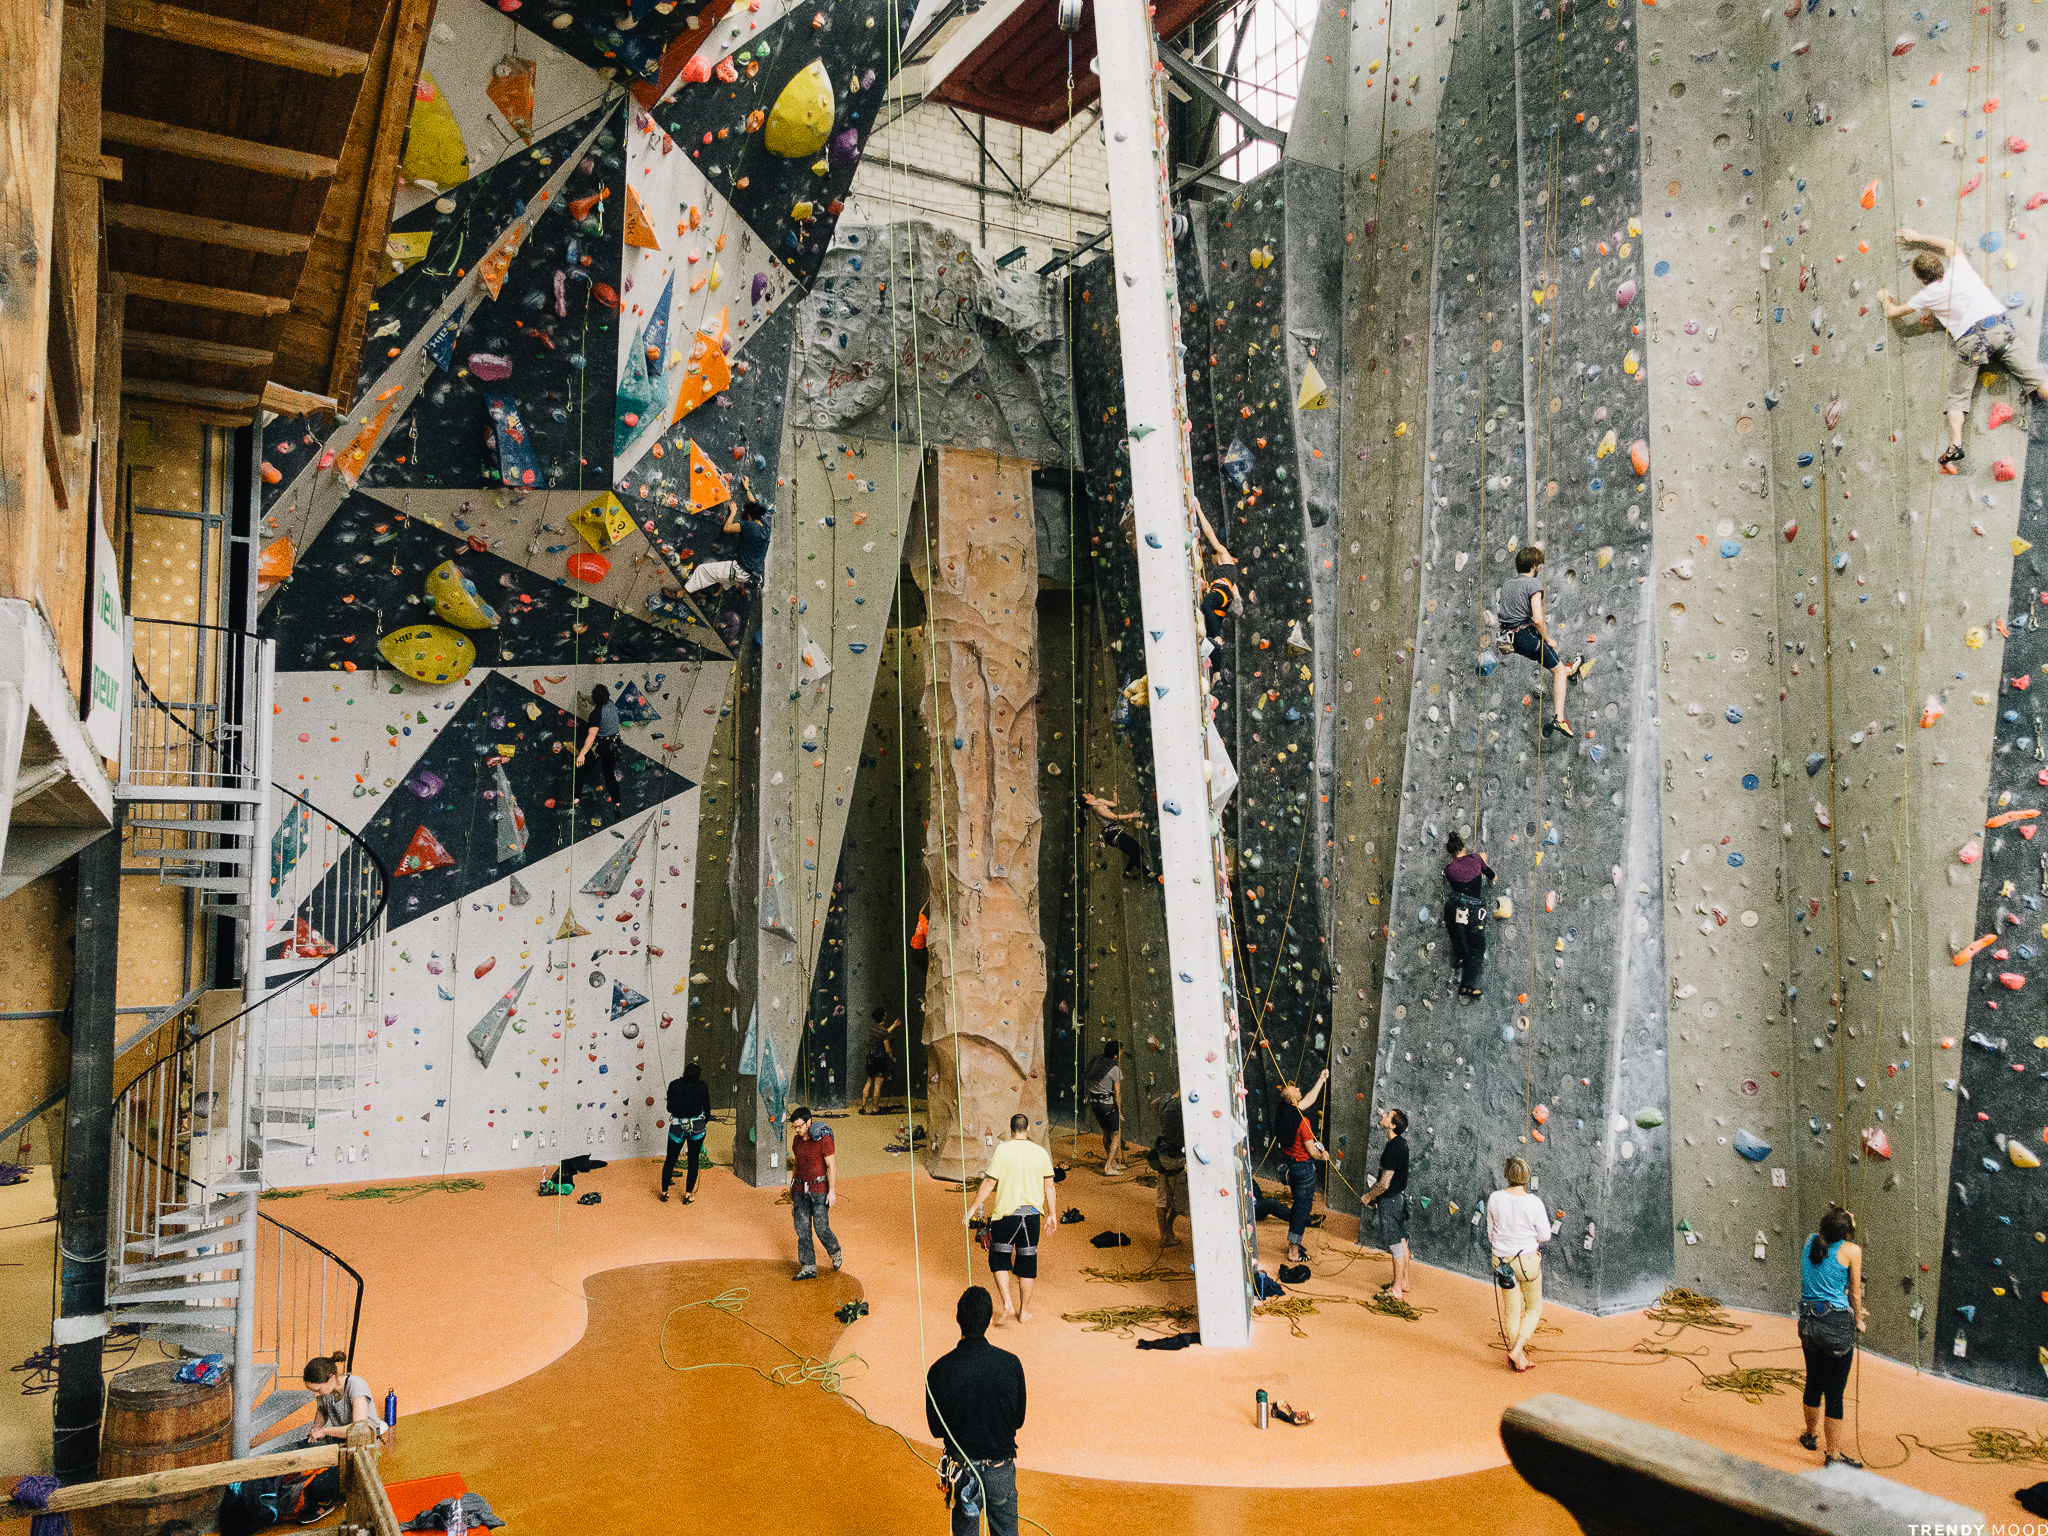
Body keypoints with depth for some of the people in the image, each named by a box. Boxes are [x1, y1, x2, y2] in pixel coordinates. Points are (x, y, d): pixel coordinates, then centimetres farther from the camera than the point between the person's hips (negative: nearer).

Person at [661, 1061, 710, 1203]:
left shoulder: (674, 1086, -10)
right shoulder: (702, 1088, -12)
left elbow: (669, 1108, -1)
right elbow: (707, 1110, -5)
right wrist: (705, 1122, 15)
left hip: (677, 1127, 1)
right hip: (697, 1127, -1)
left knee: (670, 1159, 17)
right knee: (693, 1161, 12)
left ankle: (664, 1191, 27)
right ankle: (688, 1195, 16)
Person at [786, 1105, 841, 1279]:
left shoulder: (823, 1139, -14)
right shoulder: (797, 1140, 6)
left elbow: (831, 1165, -13)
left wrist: (832, 1191, -16)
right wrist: (793, 1188, 20)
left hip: (819, 1189, -6)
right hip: (801, 1190, 6)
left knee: (821, 1229, -3)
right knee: (802, 1230, 2)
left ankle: (836, 1254, 25)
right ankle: (808, 1268, 8)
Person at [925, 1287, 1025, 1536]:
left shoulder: (939, 1370, -19)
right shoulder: (1011, 1364, -17)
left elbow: (936, 1429, -6)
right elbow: (1018, 1420, -4)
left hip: (962, 1469, 0)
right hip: (1002, 1468, 1)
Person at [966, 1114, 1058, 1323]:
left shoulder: (1003, 1150, -8)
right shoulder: (1041, 1152, 1)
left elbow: (989, 1182, -9)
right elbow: (1049, 1186, 6)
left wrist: (973, 1208, 0)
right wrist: (1052, 1214, 16)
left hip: (1006, 1212, -3)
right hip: (1032, 1213, 3)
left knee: (999, 1258, 13)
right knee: (1027, 1261, 12)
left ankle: (1007, 1304, 1)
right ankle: (1024, 1311, 19)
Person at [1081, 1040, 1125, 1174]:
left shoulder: (1096, 1061, 2)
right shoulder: (1115, 1070, -17)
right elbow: (1117, 1094, -14)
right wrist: (1119, 1112, -5)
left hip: (1094, 1102, 7)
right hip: (1108, 1104, -7)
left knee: (1106, 1132, 22)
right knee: (1117, 1135, 2)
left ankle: (1109, 1160, 36)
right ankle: (1108, 1167, -4)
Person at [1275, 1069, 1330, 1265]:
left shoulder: (1285, 1112, -3)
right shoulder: (1301, 1121, -26)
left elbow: (1308, 1100, 14)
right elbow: (1312, 1151, -20)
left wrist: (1321, 1081, 20)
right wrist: (1324, 1156, 0)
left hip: (1289, 1164, 8)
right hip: (1303, 1167, -8)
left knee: (1299, 1203, 23)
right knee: (1303, 1208, 3)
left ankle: (1293, 1243, 34)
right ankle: (1294, 1252, 10)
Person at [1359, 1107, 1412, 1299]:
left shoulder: (1392, 1148, -26)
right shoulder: (1402, 1142, 3)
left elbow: (1385, 1184, -24)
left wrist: (1368, 1196, -8)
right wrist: (1373, 1189, 18)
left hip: (1390, 1199, -9)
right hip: (1400, 1196, 9)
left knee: (1395, 1245, 0)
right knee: (1401, 1241, 18)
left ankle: (1397, 1290, 9)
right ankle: (1403, 1282, 30)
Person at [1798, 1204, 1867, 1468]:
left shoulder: (1811, 1241, 6)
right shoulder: (1851, 1250, -11)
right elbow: (1855, 1291, -1)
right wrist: (1858, 1320, 16)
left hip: (1807, 1321, 5)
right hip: (1836, 1323, -5)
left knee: (1813, 1382, 23)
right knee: (1834, 1391, 4)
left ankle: (1810, 1435, 40)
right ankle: (1834, 1453, 14)